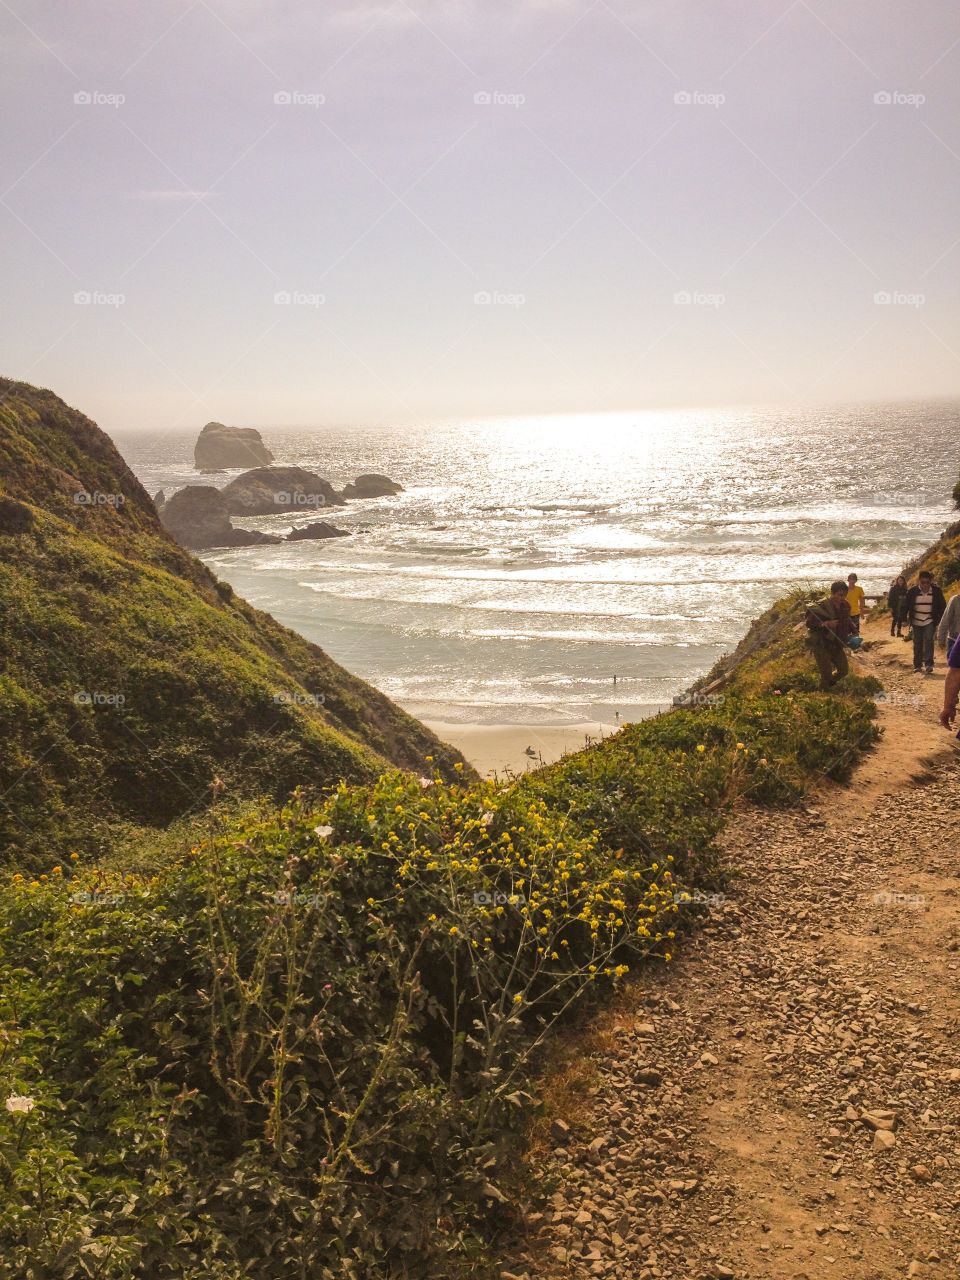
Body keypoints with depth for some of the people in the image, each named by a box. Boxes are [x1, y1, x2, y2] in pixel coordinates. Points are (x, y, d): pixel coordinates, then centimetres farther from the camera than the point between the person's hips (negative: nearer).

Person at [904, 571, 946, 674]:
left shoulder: (936, 591, -4)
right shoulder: (913, 591, -5)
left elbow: (942, 606, 4)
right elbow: (906, 605, 2)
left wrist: (941, 619, -1)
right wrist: (905, 618, -4)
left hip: (930, 622, -1)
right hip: (916, 622, 1)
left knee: (928, 640, -17)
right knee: (917, 643, 7)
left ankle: (929, 664, -20)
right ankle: (917, 665, 17)